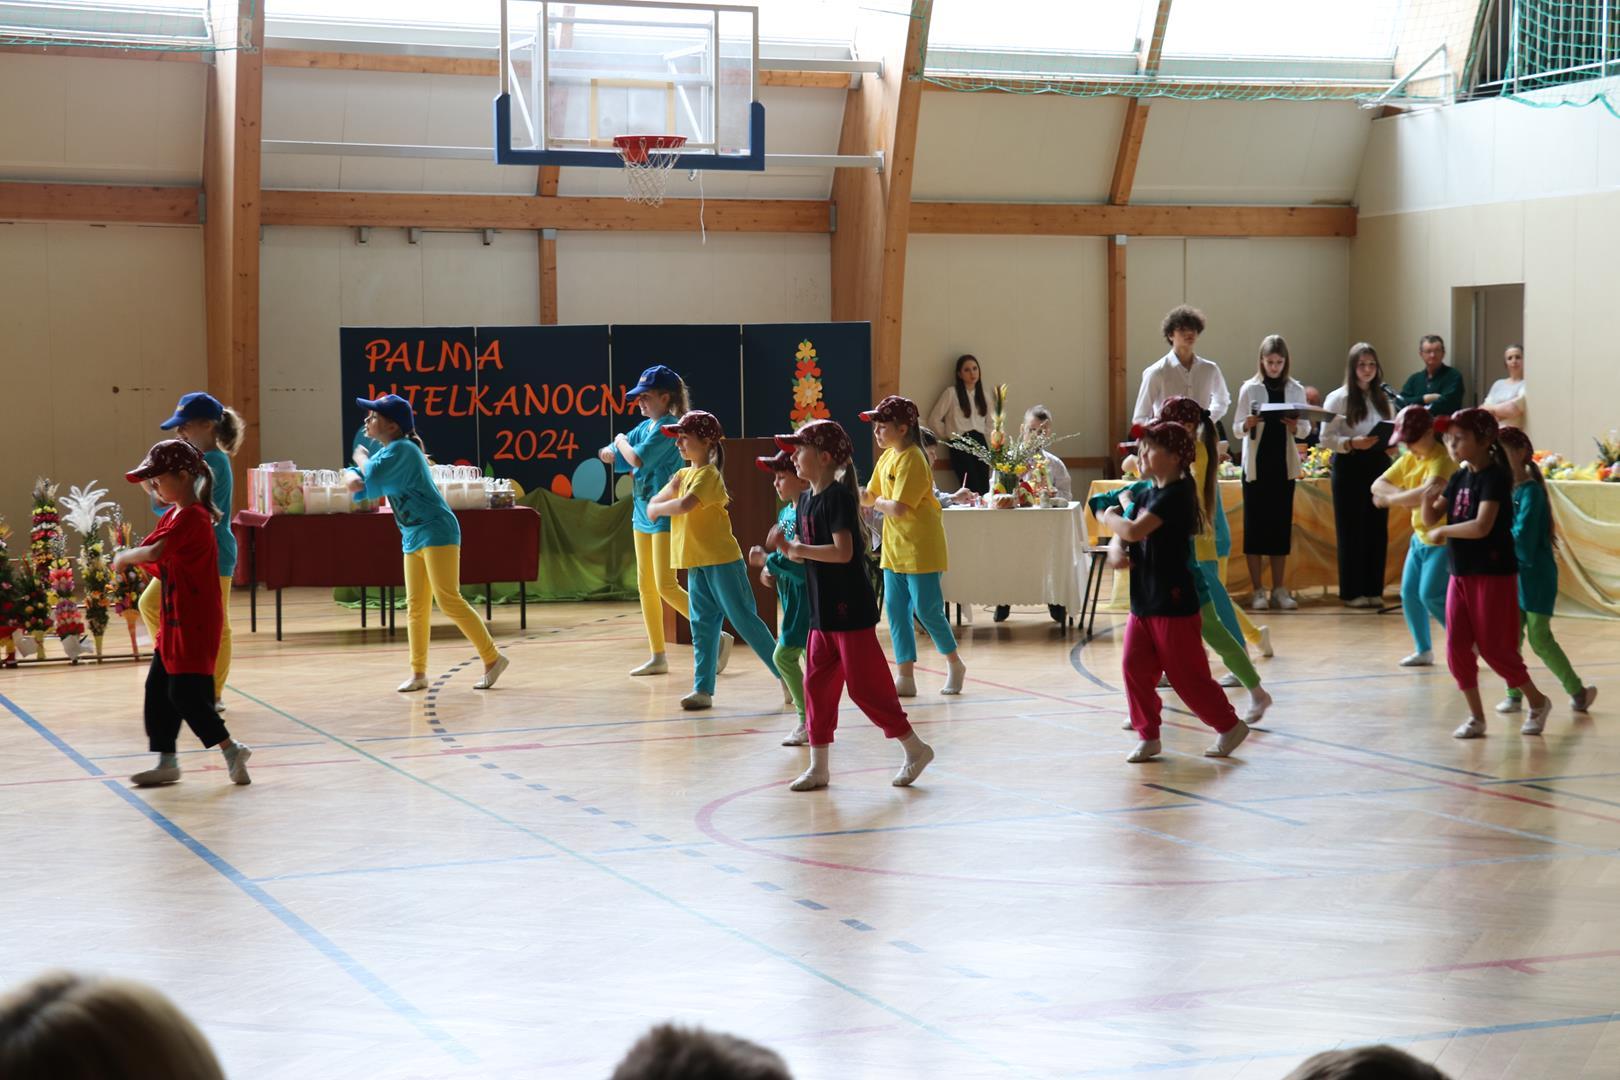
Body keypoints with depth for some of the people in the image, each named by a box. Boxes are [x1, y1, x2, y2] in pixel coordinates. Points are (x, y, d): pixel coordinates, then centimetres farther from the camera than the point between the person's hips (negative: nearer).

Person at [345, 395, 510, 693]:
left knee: (448, 600, -13)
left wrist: (364, 462, -1)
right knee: (416, 607, 8)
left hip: (436, 531, -10)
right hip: (413, 537, 10)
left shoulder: (401, 450, -15)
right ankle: (418, 673, 13)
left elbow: (373, 483, -22)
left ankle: (492, 657, -8)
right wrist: (353, 478, -10)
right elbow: (360, 484, 13)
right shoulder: (386, 452, 14)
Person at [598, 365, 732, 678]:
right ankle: (658, 657, 16)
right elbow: (610, 455, 14)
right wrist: (609, 452, -6)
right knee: (646, 586, 10)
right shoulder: (645, 427, 11)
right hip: (643, 515, 9)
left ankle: (718, 637, -7)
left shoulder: (668, 428, -15)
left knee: (666, 586, -13)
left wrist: (622, 441, -6)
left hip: (665, 517, -9)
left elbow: (637, 459, -22)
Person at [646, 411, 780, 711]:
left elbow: (685, 505, -28)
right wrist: (664, 496, -8)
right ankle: (703, 689, 8)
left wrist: (658, 507, -9)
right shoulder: (683, 475, 14)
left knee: (744, 619, -4)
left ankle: (787, 675, 4)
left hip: (721, 561, -8)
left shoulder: (708, 475, -12)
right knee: (703, 627, 7)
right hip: (695, 563, 8)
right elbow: (652, 507, 14)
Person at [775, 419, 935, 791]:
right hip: (823, 611, 9)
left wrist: (801, 550, -17)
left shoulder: (839, 497, -17)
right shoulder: (808, 499, 11)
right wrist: (789, 550, -1)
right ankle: (819, 766, 14)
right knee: (817, 684, 8)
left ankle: (914, 748, 10)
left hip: (851, 610, -9)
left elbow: (843, 551, -26)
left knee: (865, 685, -4)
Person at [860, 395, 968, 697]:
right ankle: (905, 677, 10)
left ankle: (954, 663, 18)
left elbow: (898, 508, -25)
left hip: (920, 547, -9)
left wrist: (879, 502, -7)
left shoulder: (912, 460, -18)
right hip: (894, 547, 9)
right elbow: (870, 497, 12)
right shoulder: (887, 458, 10)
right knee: (896, 610, 6)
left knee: (926, 609, -4)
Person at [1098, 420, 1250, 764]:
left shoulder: (1176, 493, -17)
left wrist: (1109, 518, -8)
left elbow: (1134, 530, -28)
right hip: (1143, 602, 8)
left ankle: (1229, 726, 16)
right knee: (1136, 669, 3)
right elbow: (1124, 536, 15)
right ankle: (1148, 736, 14)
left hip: (1173, 603, -8)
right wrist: (1116, 549, -8)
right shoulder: (1150, 493, 12)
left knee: (1187, 675, -1)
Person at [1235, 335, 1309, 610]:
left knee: (1281, 525, 5)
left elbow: (1306, 429, 5)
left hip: (1284, 464, 2)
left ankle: (1279, 590, 11)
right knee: (1255, 525, -2)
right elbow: (1238, 428, 0)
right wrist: (1248, 425, -23)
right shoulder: (1249, 389, 0)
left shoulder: (1296, 389, 5)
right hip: (1256, 464, -2)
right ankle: (1258, 591, 3)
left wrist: (1295, 427, -17)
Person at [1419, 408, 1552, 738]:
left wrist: (1444, 531, -12)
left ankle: (1537, 701, 18)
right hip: (1461, 574, 7)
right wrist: (1428, 497, -11)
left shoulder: (1494, 477, -15)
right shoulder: (1459, 478, 9)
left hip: (1493, 574, -7)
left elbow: (1481, 526, -25)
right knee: (1457, 648, 3)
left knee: (1493, 647, -3)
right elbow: (1431, 519, 9)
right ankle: (1476, 717, 14)